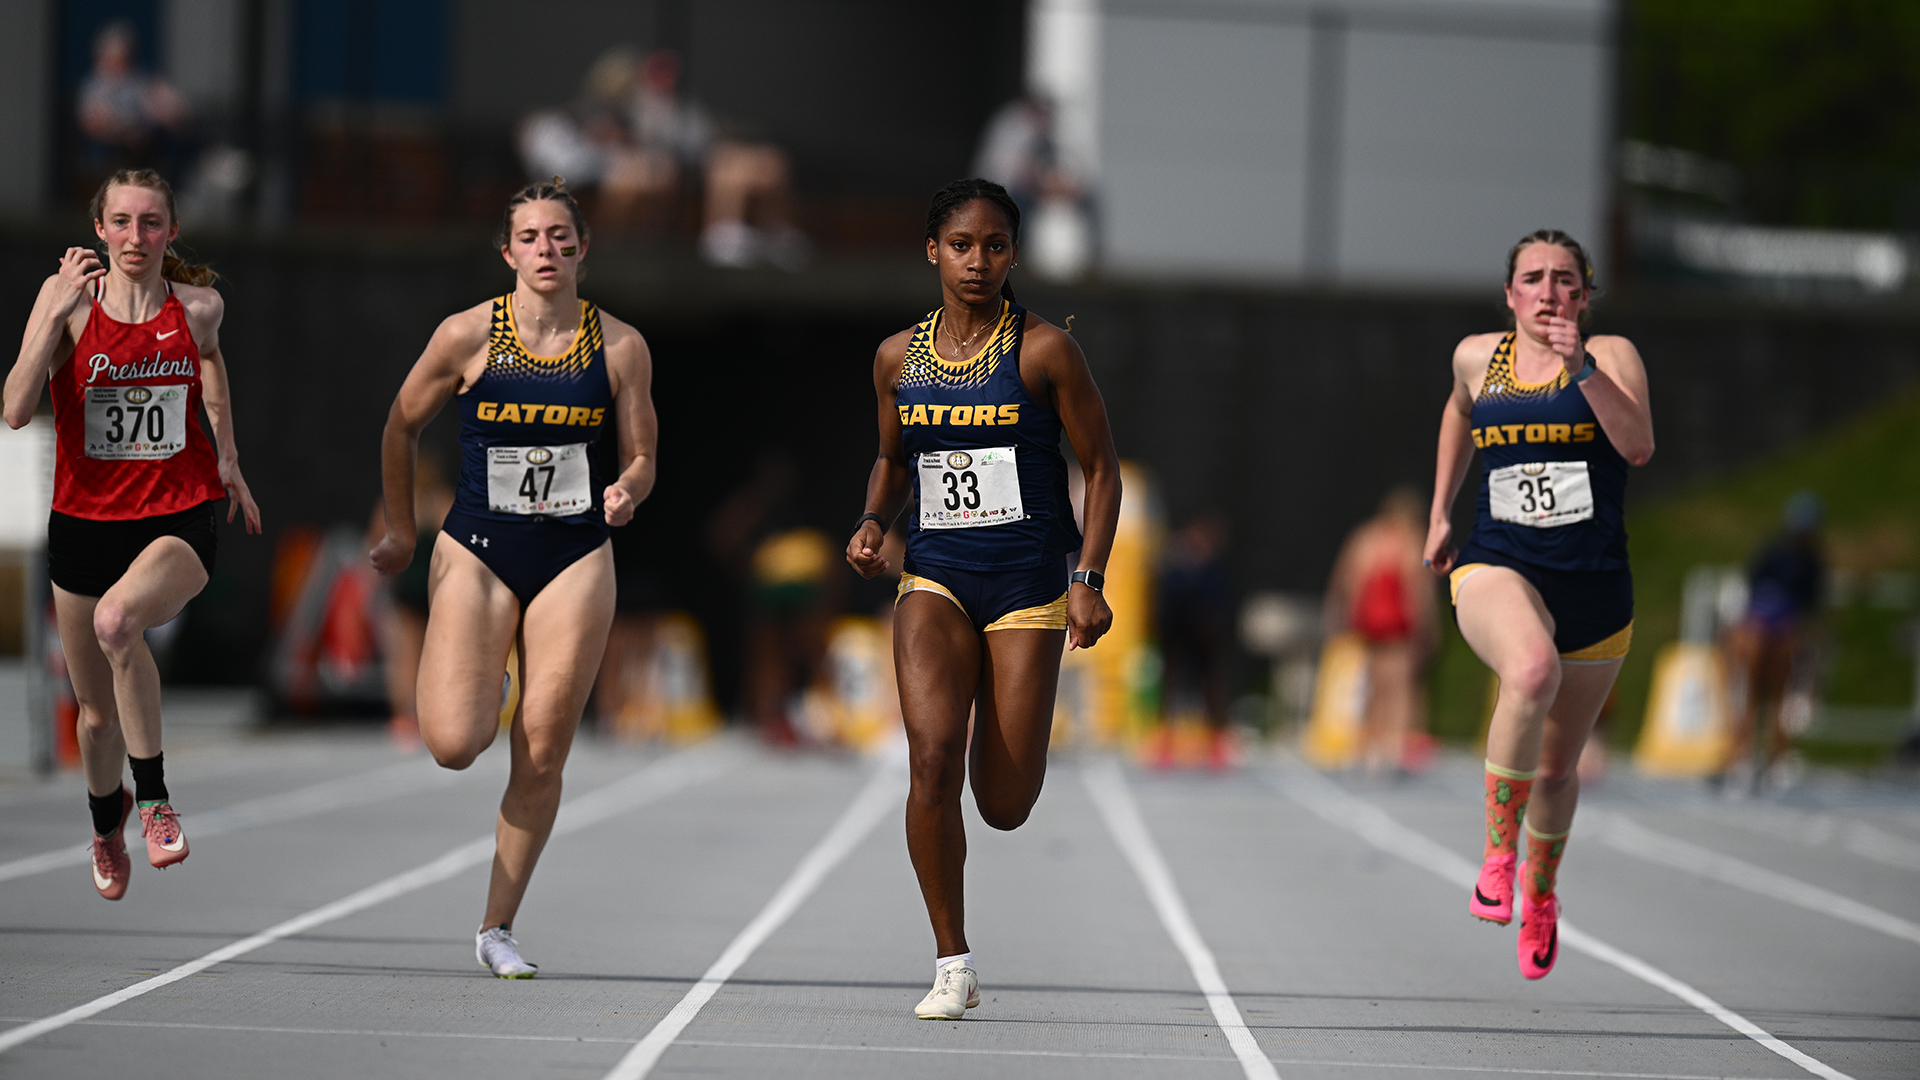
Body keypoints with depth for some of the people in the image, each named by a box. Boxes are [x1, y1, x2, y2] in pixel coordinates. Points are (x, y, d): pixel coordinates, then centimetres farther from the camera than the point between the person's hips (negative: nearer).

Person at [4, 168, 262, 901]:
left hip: (179, 518, -1)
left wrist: (228, 460, 25)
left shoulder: (199, 306, -4)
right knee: (98, 714, 14)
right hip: (85, 520, 1)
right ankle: (106, 822, 48)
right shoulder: (68, 298, -9)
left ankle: (153, 793, -20)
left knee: (117, 618, -36)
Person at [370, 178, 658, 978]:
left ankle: (497, 927, 14)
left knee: (540, 759, 0)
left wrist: (626, 491, -16)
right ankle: (465, 679, 24)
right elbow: (402, 427, 9)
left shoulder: (620, 346, 0)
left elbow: (642, 458, 6)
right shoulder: (468, 335, -4)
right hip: (477, 553, -1)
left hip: (575, 560, 1)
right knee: (453, 745, -15)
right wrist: (400, 530, 13)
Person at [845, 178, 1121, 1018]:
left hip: (1028, 583, -2)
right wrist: (873, 523, 0)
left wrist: (1089, 580, -10)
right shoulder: (898, 357, 5)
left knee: (1005, 808, -2)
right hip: (935, 578, 2)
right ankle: (952, 967, -8)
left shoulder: (1043, 351, -5)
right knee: (933, 760, -19)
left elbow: (1100, 467, 0)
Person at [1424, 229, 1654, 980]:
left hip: (1593, 589, 1)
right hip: (1498, 571, -1)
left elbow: (1639, 446, -19)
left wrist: (1583, 372, -28)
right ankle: (1498, 850, -22)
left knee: (1558, 769, 14)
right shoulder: (1476, 357, 6)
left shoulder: (1611, 356, -3)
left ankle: (1540, 892, 46)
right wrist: (1440, 511, 28)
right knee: (1533, 672, -37)